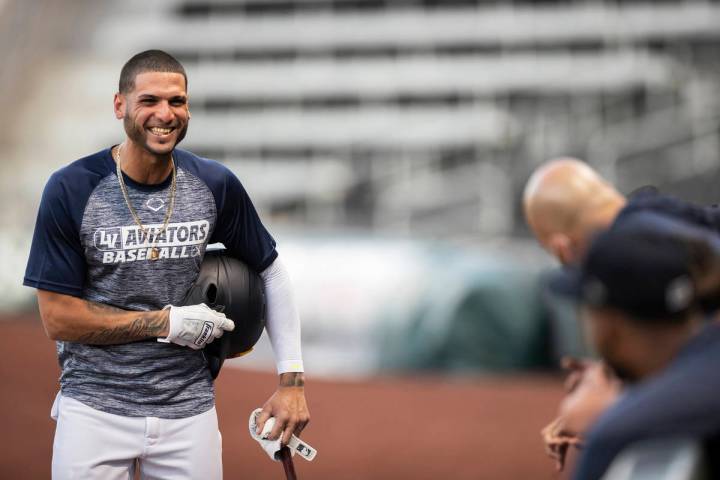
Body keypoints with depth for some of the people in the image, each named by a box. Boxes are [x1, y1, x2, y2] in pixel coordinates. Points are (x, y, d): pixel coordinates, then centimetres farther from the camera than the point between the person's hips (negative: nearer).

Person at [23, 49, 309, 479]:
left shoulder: (216, 185, -1)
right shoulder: (71, 189, -10)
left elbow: (271, 273, 10)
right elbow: (58, 319, -9)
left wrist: (292, 380, 2)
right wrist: (168, 322, -12)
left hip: (189, 407, 2)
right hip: (95, 408, -2)